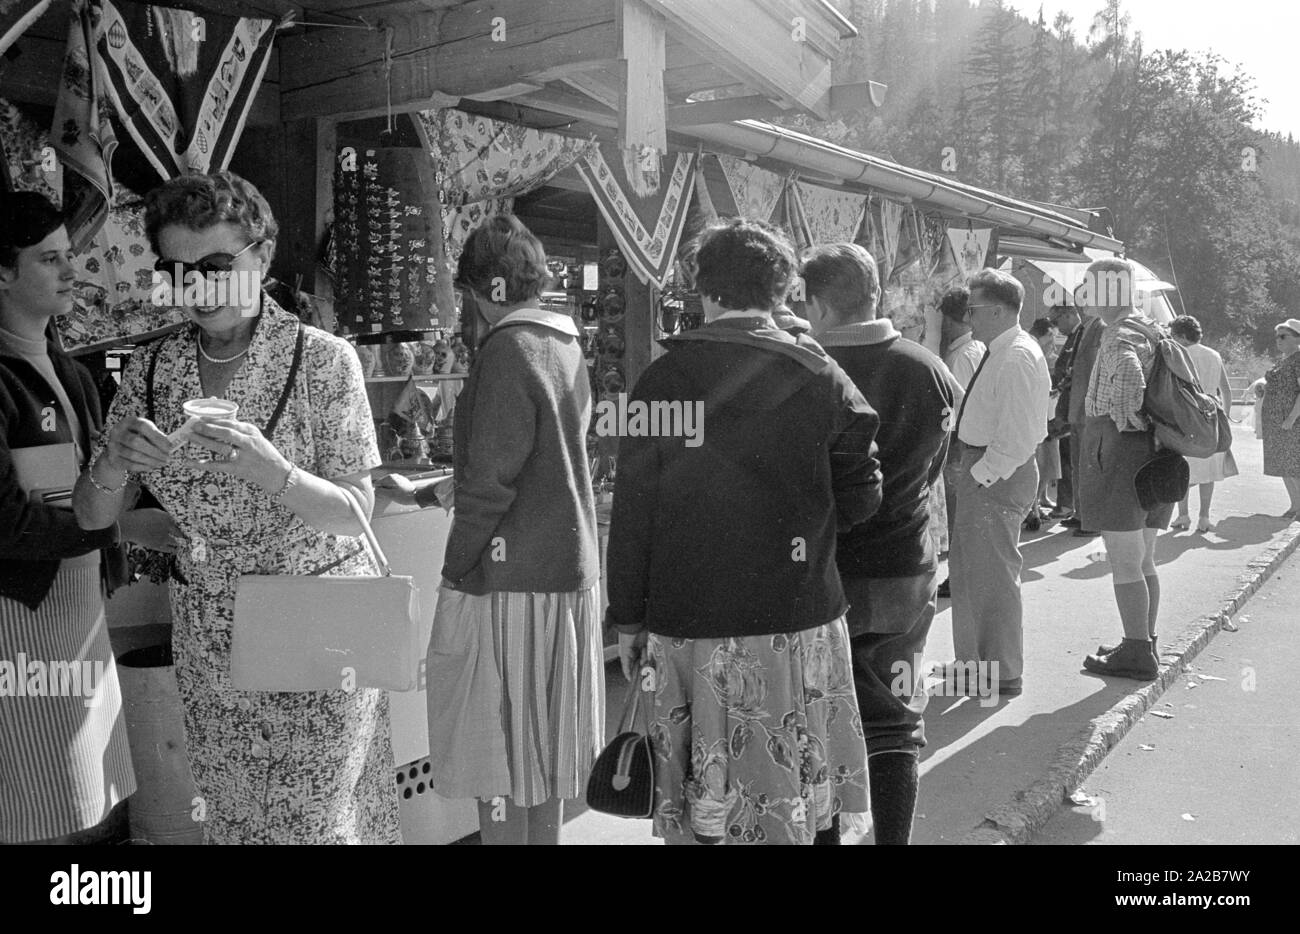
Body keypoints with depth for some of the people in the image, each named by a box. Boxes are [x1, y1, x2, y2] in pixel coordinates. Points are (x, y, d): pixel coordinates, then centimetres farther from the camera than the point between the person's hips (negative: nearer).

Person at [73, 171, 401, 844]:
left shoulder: (323, 359, -12)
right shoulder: (150, 370, 0)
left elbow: (355, 516, -13)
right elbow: (92, 517, 2)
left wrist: (270, 472, -31)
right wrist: (112, 465, -20)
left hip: (317, 635, -4)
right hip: (207, 642, 4)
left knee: (313, 819, 4)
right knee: (230, 814, 15)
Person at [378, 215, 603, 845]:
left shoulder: (506, 351, -14)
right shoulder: (567, 350, 11)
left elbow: (491, 483, -18)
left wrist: (453, 574, -8)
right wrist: (424, 494, 24)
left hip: (508, 584, -8)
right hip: (569, 575, 9)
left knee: (498, 757, 4)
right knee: (543, 750, 19)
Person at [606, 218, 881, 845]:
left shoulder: (662, 379, -4)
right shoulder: (818, 376, -3)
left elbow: (631, 512, -3)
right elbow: (861, 495, -1)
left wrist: (628, 620, 5)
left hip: (688, 623, 0)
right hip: (798, 621, 1)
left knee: (703, 803, 12)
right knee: (795, 801, 14)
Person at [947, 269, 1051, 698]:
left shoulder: (1016, 358, -19)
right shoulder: (1000, 353, 13)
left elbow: (1017, 437, -24)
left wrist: (982, 473, -17)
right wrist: (973, 472, 13)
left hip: (996, 477, -10)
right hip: (981, 469, 10)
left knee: (993, 574, 0)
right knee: (967, 571, 19)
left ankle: (1003, 675, 14)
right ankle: (974, 662, 33)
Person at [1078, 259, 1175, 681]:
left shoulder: (1121, 337, -15)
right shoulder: (1152, 332, 14)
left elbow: (1129, 374, -37)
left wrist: (1127, 420, -23)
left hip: (1121, 452, -10)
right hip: (1154, 456, 10)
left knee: (1124, 563, -3)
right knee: (1143, 560, 17)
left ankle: (1137, 654, 3)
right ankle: (1145, 644, 26)